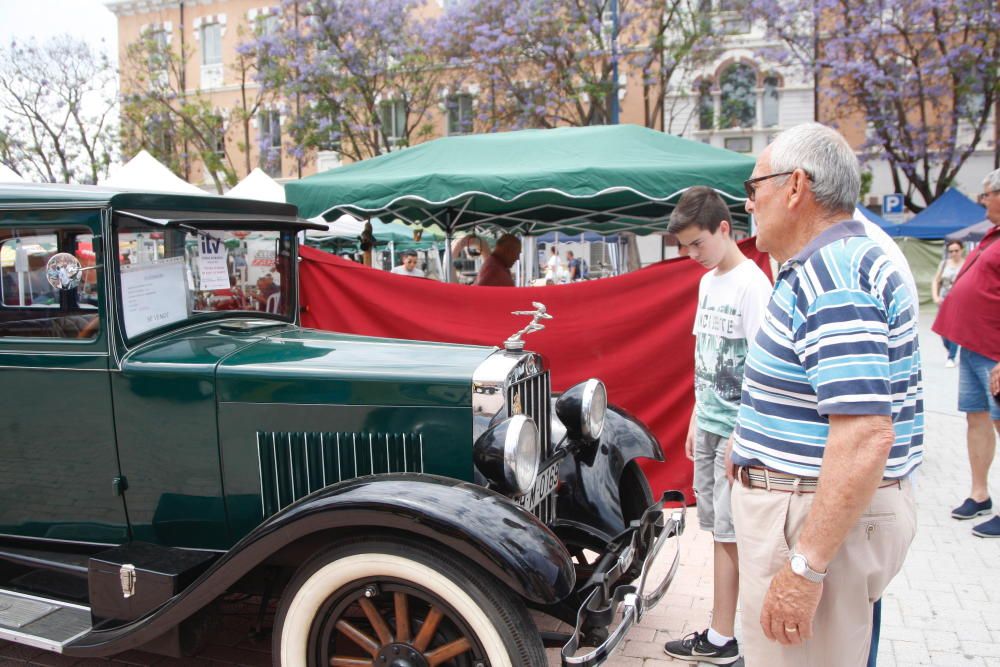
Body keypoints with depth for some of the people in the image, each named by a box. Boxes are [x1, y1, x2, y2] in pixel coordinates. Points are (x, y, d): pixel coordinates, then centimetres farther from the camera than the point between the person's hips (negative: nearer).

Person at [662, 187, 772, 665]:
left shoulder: (752, 283, -14)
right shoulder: (707, 282, 11)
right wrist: (696, 419, 16)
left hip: (736, 429, -8)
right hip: (708, 426, 8)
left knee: (729, 533, 0)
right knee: (720, 530, 12)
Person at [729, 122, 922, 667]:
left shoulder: (833, 275, -22)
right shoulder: (836, 262, 13)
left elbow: (866, 435, -29)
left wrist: (805, 567, -27)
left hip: (821, 522, -11)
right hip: (811, 509, 11)